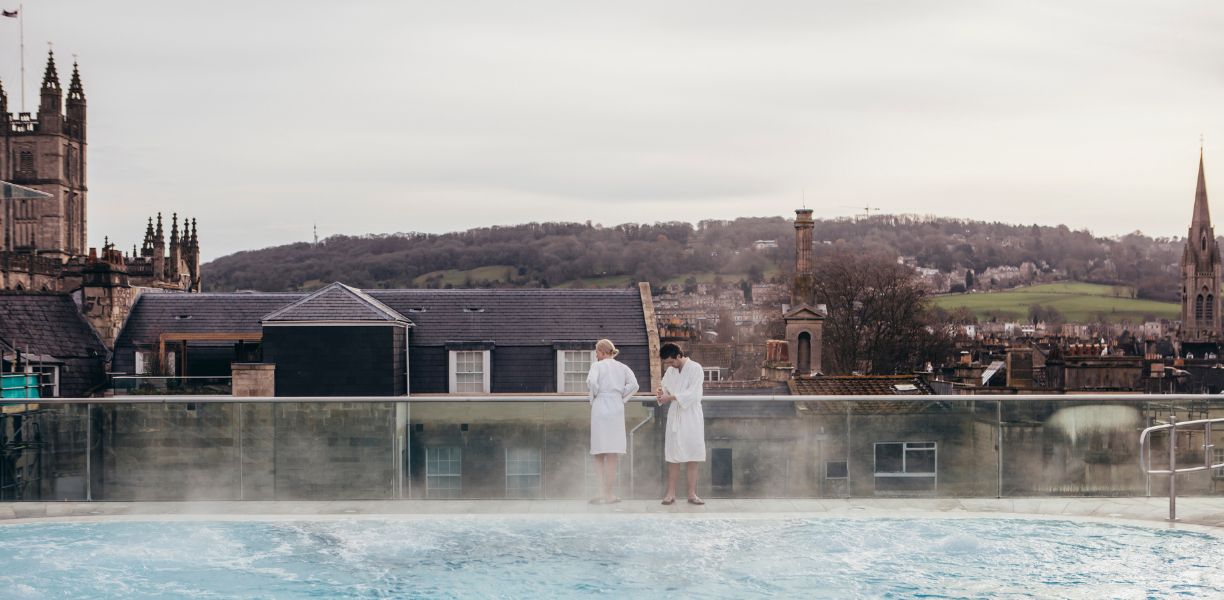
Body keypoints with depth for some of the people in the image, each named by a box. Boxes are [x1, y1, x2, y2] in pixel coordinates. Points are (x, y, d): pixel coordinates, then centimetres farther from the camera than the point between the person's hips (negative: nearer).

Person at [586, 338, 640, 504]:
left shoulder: (597, 366, 0)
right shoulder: (622, 367, 10)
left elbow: (591, 381, -19)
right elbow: (634, 385, -3)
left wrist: (593, 395, -1)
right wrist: (621, 396, 8)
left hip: (600, 408, -3)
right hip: (616, 409, 3)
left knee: (598, 454, 7)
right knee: (612, 454, 6)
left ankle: (603, 492, 0)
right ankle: (608, 494, 5)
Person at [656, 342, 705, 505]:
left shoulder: (695, 368, -8)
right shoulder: (671, 371, 10)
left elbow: (692, 394, -16)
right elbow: (666, 387, 15)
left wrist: (671, 397, -21)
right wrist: (661, 392, -9)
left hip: (691, 416, -4)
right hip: (674, 416, 4)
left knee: (691, 458, -1)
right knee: (673, 457, 2)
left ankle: (692, 494, 3)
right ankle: (671, 493, 4)